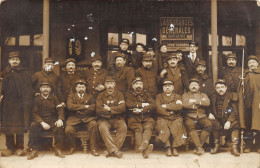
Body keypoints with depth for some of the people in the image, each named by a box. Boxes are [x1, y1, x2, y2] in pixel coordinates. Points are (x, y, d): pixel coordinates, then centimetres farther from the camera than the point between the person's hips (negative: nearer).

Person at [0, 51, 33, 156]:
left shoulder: (25, 74, 4)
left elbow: (28, 90, -1)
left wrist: (27, 103, -8)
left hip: (19, 104, -3)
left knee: (20, 126, 1)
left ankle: (19, 148, 10)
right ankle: (10, 148, 13)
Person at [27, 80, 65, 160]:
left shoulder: (54, 97, 10)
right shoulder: (37, 98, 5)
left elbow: (60, 109, 1)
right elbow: (35, 113, -1)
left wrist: (60, 119, -20)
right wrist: (42, 122, -19)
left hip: (53, 121, 0)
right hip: (40, 120, 0)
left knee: (60, 126, -31)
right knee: (34, 126, -32)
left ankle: (58, 149, -21)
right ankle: (34, 150, -25)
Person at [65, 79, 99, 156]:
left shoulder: (90, 96, 18)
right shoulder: (71, 96, 17)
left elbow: (92, 108, 1)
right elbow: (70, 106, -5)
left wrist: (78, 109, -3)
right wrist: (85, 106, -7)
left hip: (87, 119, 0)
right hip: (74, 119, 0)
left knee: (94, 124, -32)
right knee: (68, 130, -28)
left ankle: (93, 149, -21)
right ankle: (72, 147, 1)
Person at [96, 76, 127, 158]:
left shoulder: (119, 94, 10)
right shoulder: (101, 96, 10)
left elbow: (122, 108, -6)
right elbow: (98, 110, -4)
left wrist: (109, 109, -8)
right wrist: (115, 110, -7)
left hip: (117, 118, 0)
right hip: (104, 119, 0)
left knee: (123, 127, -31)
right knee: (103, 127, -33)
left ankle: (111, 150, -30)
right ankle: (114, 150, -37)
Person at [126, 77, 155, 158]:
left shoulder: (147, 94, 25)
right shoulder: (129, 95, 20)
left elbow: (153, 105, 6)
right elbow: (129, 104, -3)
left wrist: (141, 110, -8)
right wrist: (143, 104, -1)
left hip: (147, 118, 2)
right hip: (134, 118, -2)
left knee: (148, 127, -32)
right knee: (138, 129, -32)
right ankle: (144, 149, -54)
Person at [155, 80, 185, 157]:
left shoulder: (178, 97, 18)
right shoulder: (159, 96, 17)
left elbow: (179, 107, -4)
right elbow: (159, 109, 1)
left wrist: (166, 106, -5)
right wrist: (168, 113, -4)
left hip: (175, 118, 1)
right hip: (163, 118, 0)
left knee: (177, 124, -33)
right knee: (163, 124, -34)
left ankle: (175, 147, -31)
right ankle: (168, 147, -34)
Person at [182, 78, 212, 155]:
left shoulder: (203, 95, 22)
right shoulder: (185, 95, 18)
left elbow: (207, 103, -1)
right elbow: (184, 104, -6)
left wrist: (195, 101, -3)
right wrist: (200, 103, 1)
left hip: (201, 116, 2)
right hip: (190, 116, -2)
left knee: (209, 125, -29)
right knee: (189, 125, -35)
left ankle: (199, 145, -23)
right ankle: (199, 146, -35)